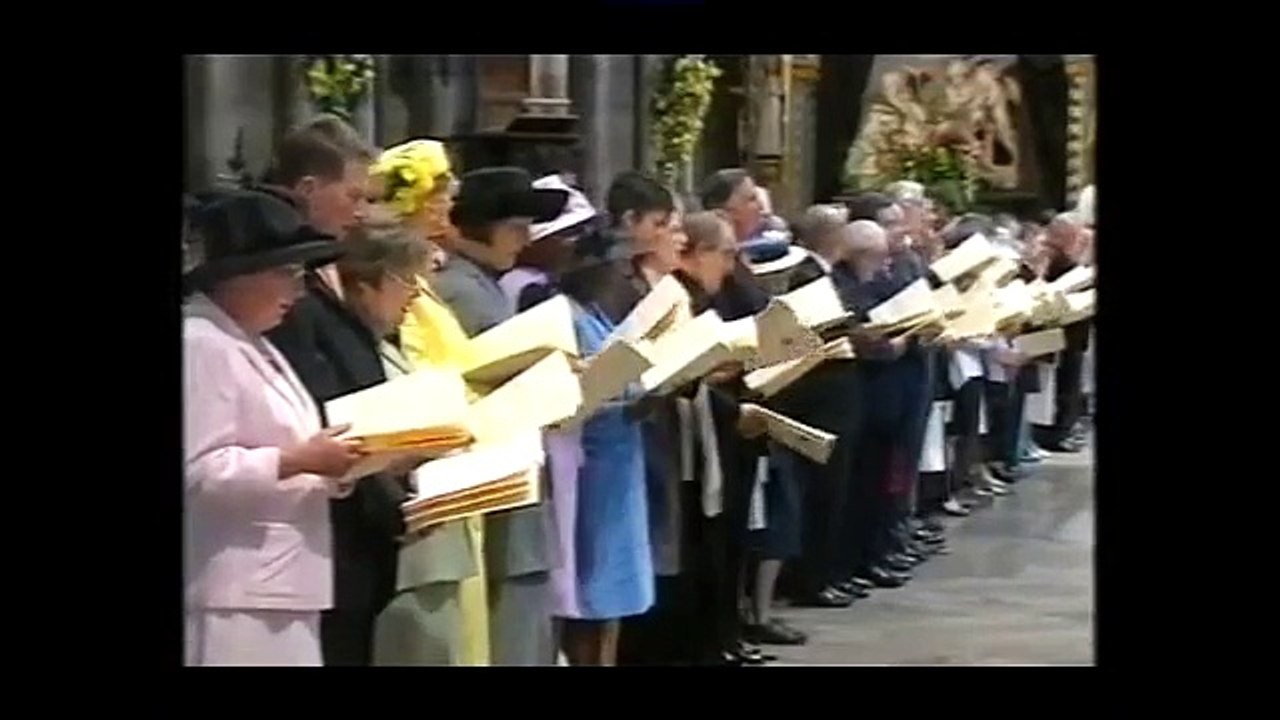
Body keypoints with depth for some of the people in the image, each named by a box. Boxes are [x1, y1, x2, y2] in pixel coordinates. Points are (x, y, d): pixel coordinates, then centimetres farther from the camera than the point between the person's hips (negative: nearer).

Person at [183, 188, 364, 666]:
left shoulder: (254, 347, 20)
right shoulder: (200, 346, -12)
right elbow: (197, 471, -20)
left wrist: (334, 467, 5)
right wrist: (299, 461, -18)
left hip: (281, 586, 10)